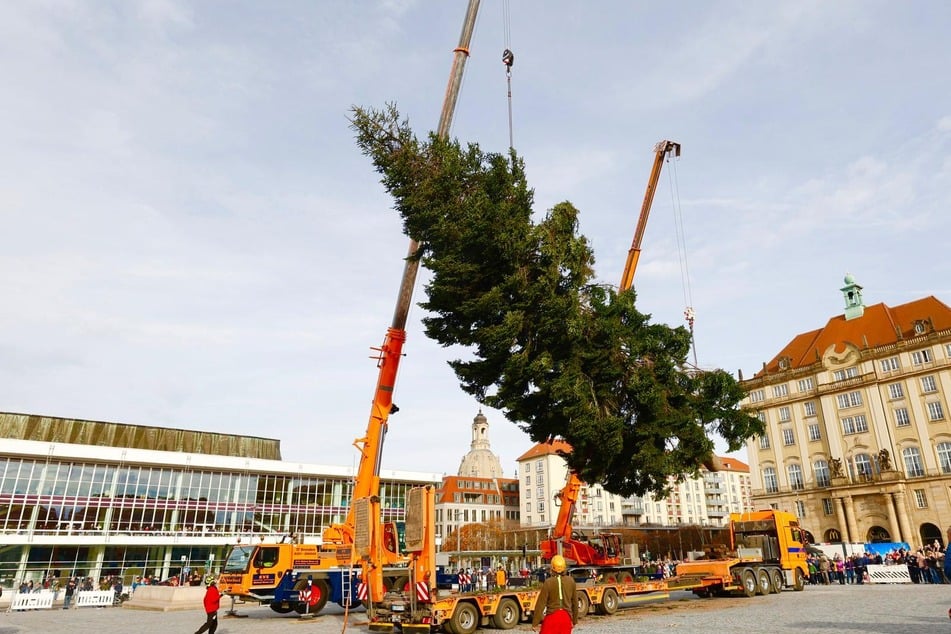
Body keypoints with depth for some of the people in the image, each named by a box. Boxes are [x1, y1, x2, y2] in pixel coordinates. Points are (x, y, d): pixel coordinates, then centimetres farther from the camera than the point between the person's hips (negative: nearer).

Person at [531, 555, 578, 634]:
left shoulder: (548, 582, -10)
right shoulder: (571, 581, 0)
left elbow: (541, 603, -8)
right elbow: (574, 602, 9)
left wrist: (535, 623, -2)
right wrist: (574, 620, 23)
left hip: (552, 616, -3)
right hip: (566, 617, 3)